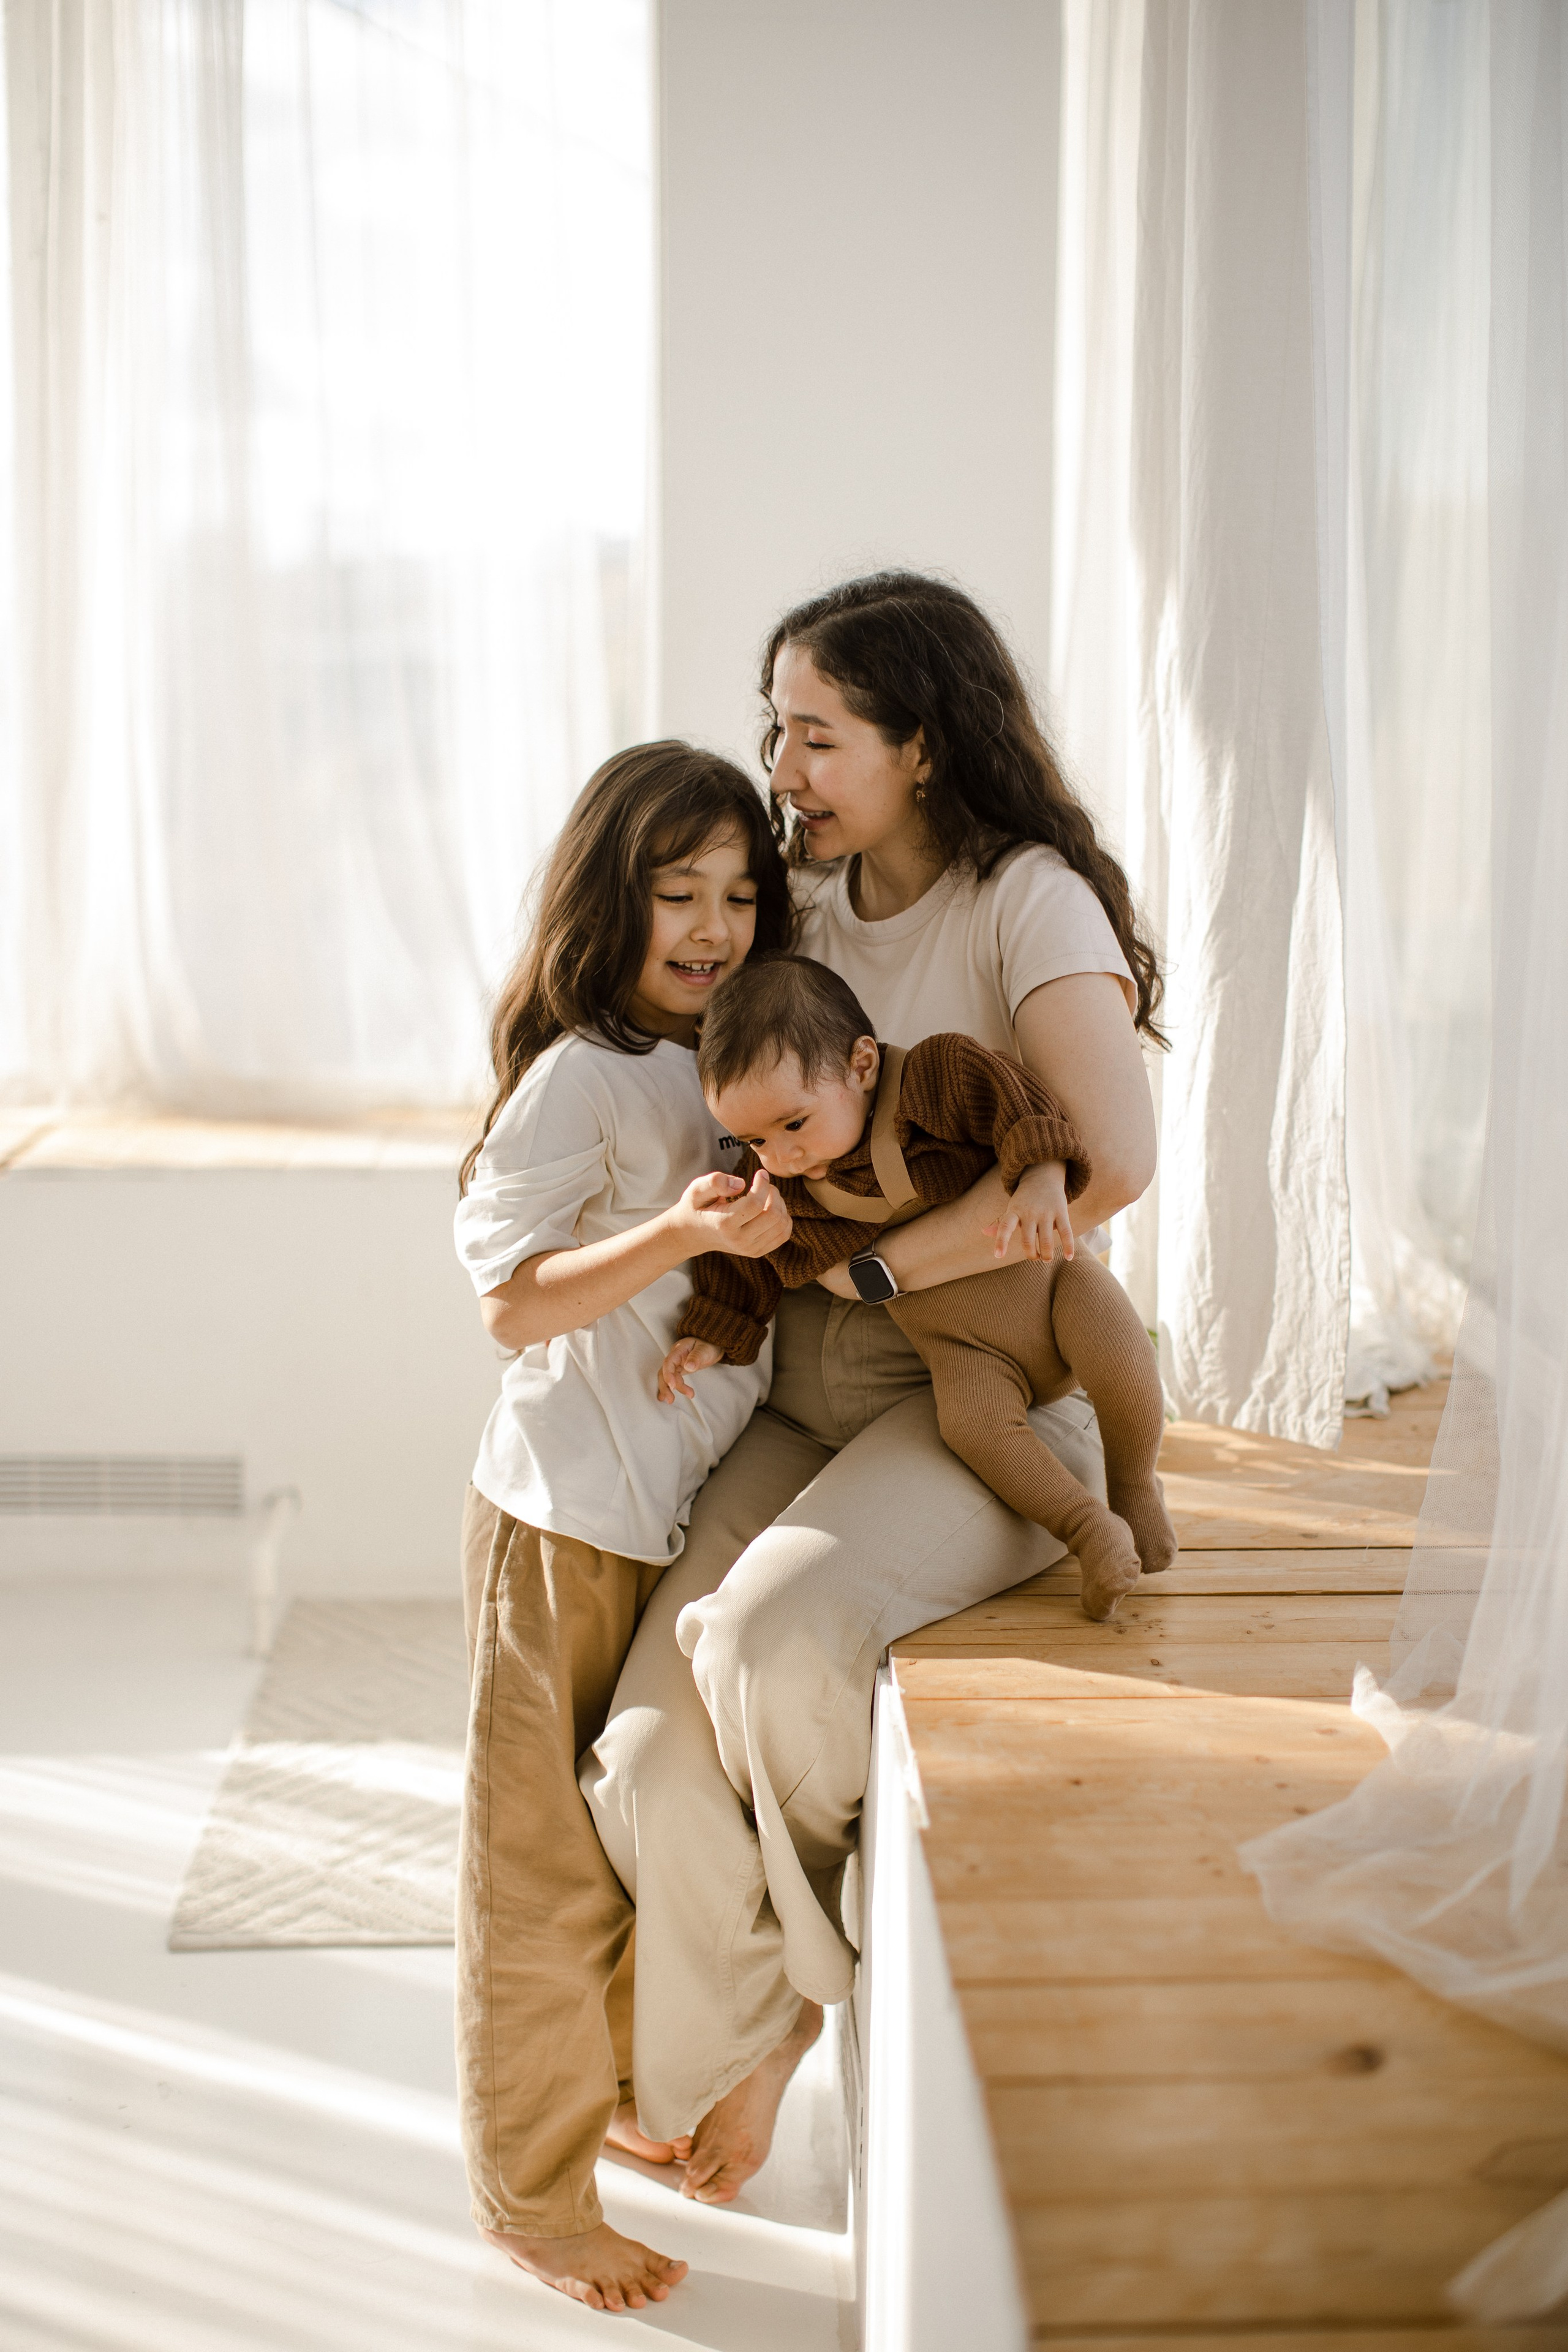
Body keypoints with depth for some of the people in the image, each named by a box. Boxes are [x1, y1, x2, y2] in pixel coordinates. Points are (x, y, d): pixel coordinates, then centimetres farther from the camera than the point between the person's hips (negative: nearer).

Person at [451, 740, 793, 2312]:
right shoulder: (579, 1075, -17)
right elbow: (511, 1302, -19)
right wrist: (685, 1232, -32)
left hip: (695, 1502, 8)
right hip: (571, 1522, -7)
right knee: (553, 1857, 4)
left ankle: (627, 2096, 42)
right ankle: (530, 2195, 20)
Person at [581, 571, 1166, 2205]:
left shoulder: (1030, 900, -10)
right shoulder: (809, 910, 10)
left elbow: (1111, 1160, -24)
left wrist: (870, 1266, -18)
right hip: (805, 1400, 6)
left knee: (778, 1642, -32)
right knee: (662, 1742, -15)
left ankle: (832, 1952, 0)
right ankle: (731, 2052, 12)